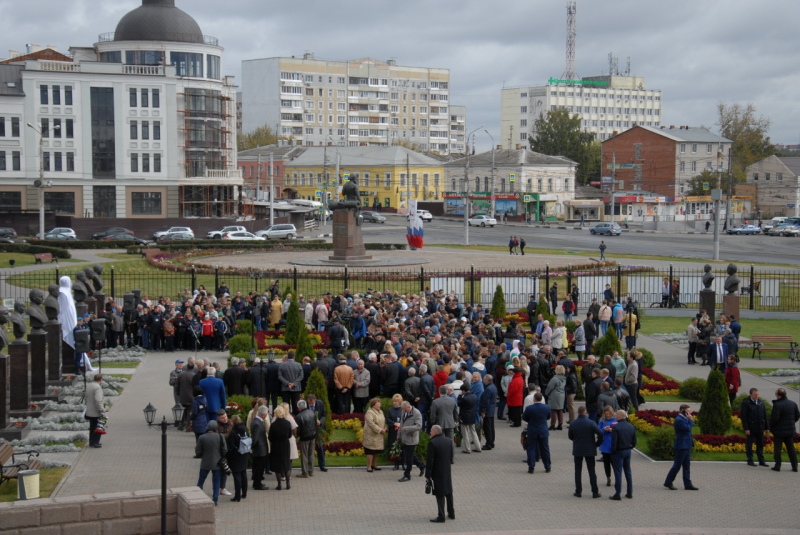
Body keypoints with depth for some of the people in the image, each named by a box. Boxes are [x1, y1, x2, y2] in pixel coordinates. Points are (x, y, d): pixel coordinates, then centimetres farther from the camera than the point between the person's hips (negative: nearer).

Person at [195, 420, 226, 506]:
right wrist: (221, 458, 12)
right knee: (216, 481, 11)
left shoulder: (202, 438, -12)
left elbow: (198, 452, -8)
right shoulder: (220, 437, -11)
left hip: (205, 463, 0)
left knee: (201, 481, 14)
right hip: (217, 463, 0)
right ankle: (215, 500, 10)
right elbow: (225, 450, -7)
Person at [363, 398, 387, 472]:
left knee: (376, 452, 15)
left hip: (379, 436, 8)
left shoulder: (380, 412, 14)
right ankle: (369, 467, 1)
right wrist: (380, 430, -19)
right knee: (371, 451, -5)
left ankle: (374, 465, 27)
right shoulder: (369, 412, -14)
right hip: (371, 435, -8)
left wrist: (384, 429, 1)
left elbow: (384, 421, 21)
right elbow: (371, 423, -22)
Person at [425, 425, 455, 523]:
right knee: (449, 493, 17)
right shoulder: (448, 440, 5)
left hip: (437, 473, -7)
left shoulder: (432, 443, -17)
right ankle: (451, 513, 25)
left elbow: (429, 460, -17)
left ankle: (441, 516, -1)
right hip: (448, 472, 7)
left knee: (440, 494, -3)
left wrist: (427, 474, -11)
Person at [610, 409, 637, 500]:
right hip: (628, 452, 6)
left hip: (619, 452, -6)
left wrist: (613, 452, -7)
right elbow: (634, 441, 7)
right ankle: (630, 492, 20)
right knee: (628, 472, 16)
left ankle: (617, 494, -2)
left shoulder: (616, 427, -18)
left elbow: (614, 442, -18)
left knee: (618, 473, -3)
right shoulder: (631, 427, 3)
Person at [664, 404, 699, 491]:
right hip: (681, 446, -10)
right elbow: (688, 428, -21)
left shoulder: (684, 419, 15)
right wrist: (690, 420, -13)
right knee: (677, 465, -3)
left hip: (686, 446, 10)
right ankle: (668, 482, 5)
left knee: (686, 466, 10)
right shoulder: (679, 420, -17)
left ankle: (688, 484, 12)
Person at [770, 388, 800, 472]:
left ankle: (777, 466, 4)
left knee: (778, 448, 3)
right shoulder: (793, 404, 3)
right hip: (790, 430, 6)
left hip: (779, 430, -6)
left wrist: (771, 426, -4)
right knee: (791, 448, 12)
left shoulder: (777, 405, -19)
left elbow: (775, 418, -21)